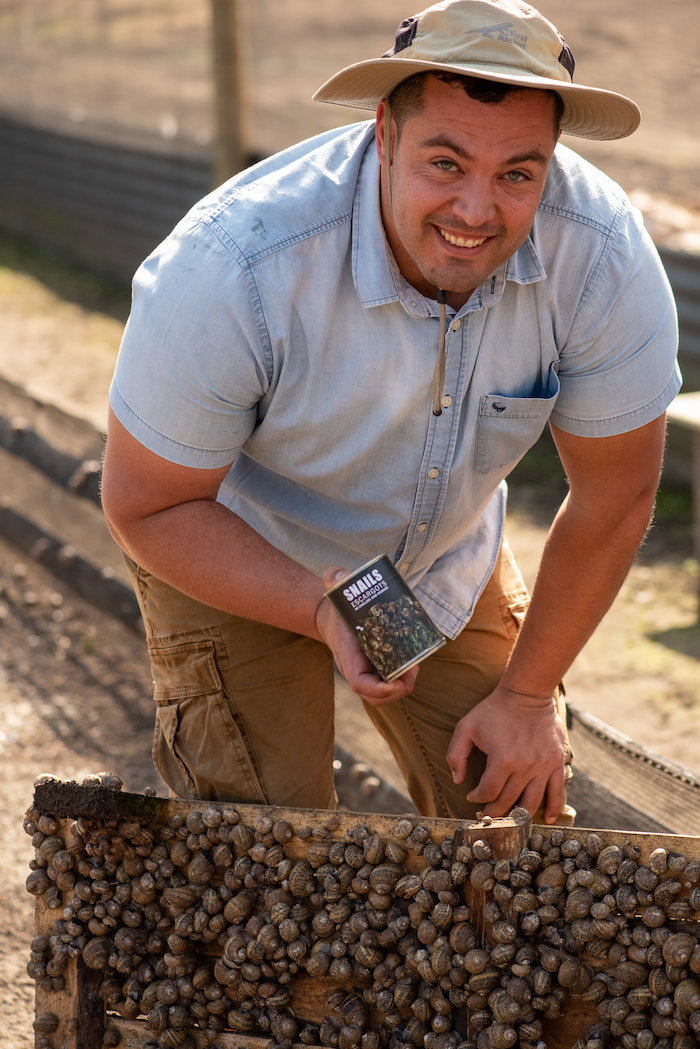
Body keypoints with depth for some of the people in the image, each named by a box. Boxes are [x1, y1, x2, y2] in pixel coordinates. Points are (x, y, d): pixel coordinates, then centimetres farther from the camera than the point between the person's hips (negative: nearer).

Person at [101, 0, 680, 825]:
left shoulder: (605, 255, -29)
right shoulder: (231, 270, -37)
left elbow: (612, 497, -14)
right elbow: (146, 507, -24)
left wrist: (528, 694, -9)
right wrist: (322, 615, -36)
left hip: (450, 560, 3)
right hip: (230, 555, -3)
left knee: (516, 811, 3)